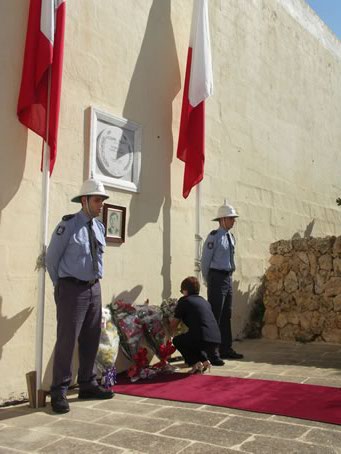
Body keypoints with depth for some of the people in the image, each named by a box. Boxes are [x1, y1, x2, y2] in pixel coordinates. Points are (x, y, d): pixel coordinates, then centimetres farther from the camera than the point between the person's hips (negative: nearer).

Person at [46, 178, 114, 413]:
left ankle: (88, 385, 26)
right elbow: (51, 258, -3)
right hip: (72, 289, -6)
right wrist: (61, 285, 5)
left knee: (92, 339, 13)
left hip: (94, 288, 7)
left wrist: (93, 282, 15)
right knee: (67, 339, -5)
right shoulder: (68, 225, -11)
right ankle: (59, 392, 6)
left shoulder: (100, 227, 7)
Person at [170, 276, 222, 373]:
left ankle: (196, 363, 4)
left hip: (201, 339, -7)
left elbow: (174, 324, 13)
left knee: (177, 340, 21)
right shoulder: (205, 301, 24)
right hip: (216, 340, 7)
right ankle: (203, 359, 15)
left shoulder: (184, 301, 6)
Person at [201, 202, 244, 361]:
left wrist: (228, 277, 15)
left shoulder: (231, 237, 12)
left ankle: (226, 350, 20)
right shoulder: (214, 236, -11)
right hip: (217, 278, -8)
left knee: (226, 316, 12)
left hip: (228, 278, 8)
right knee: (214, 316, -5)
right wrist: (208, 282, -1)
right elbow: (205, 260, -8)